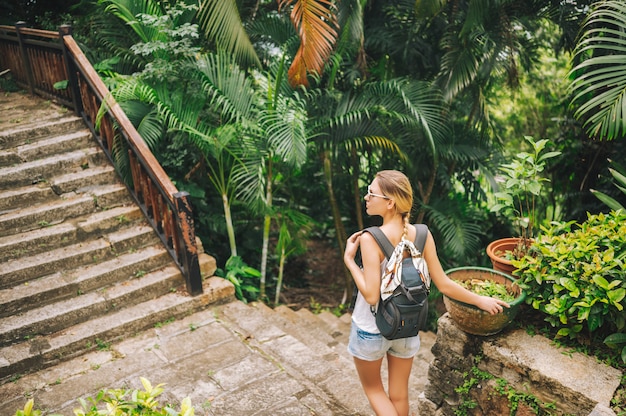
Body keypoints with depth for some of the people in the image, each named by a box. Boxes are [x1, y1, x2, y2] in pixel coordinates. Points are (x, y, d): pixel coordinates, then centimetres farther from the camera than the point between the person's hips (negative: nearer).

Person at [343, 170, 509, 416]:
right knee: (399, 395, 21)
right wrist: (481, 301, 8)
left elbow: (371, 295, -27)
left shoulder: (370, 239, -26)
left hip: (372, 329, -4)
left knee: (372, 388, 21)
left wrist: (349, 259, -17)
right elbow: (444, 285, -6)